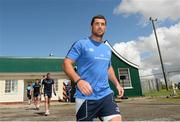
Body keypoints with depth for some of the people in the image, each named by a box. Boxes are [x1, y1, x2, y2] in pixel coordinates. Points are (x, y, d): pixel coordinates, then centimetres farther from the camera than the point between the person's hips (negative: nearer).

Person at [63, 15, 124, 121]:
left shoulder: (107, 49, 16)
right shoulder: (81, 44, -4)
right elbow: (67, 63, -10)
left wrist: (117, 84, 17)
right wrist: (78, 80, -25)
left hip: (106, 95, 5)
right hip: (86, 97, -4)